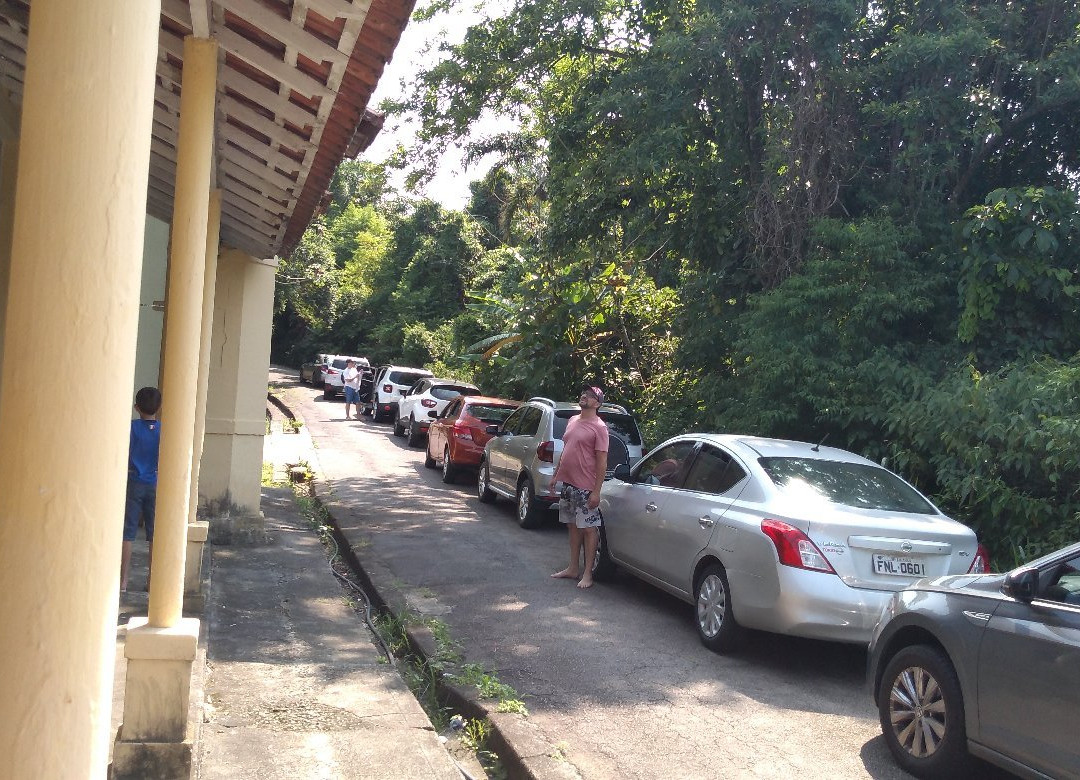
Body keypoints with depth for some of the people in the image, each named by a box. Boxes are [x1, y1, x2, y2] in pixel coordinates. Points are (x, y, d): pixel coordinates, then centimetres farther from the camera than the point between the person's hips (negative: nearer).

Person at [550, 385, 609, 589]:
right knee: (573, 526, 15)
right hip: (567, 483, 8)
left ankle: (587, 574, 5)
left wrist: (596, 491, -18)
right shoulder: (573, 421, 11)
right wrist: (556, 475, 17)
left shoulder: (599, 427, -12)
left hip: (585, 487, -8)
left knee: (588, 529, 0)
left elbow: (602, 461, -14)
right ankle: (572, 568, 24)